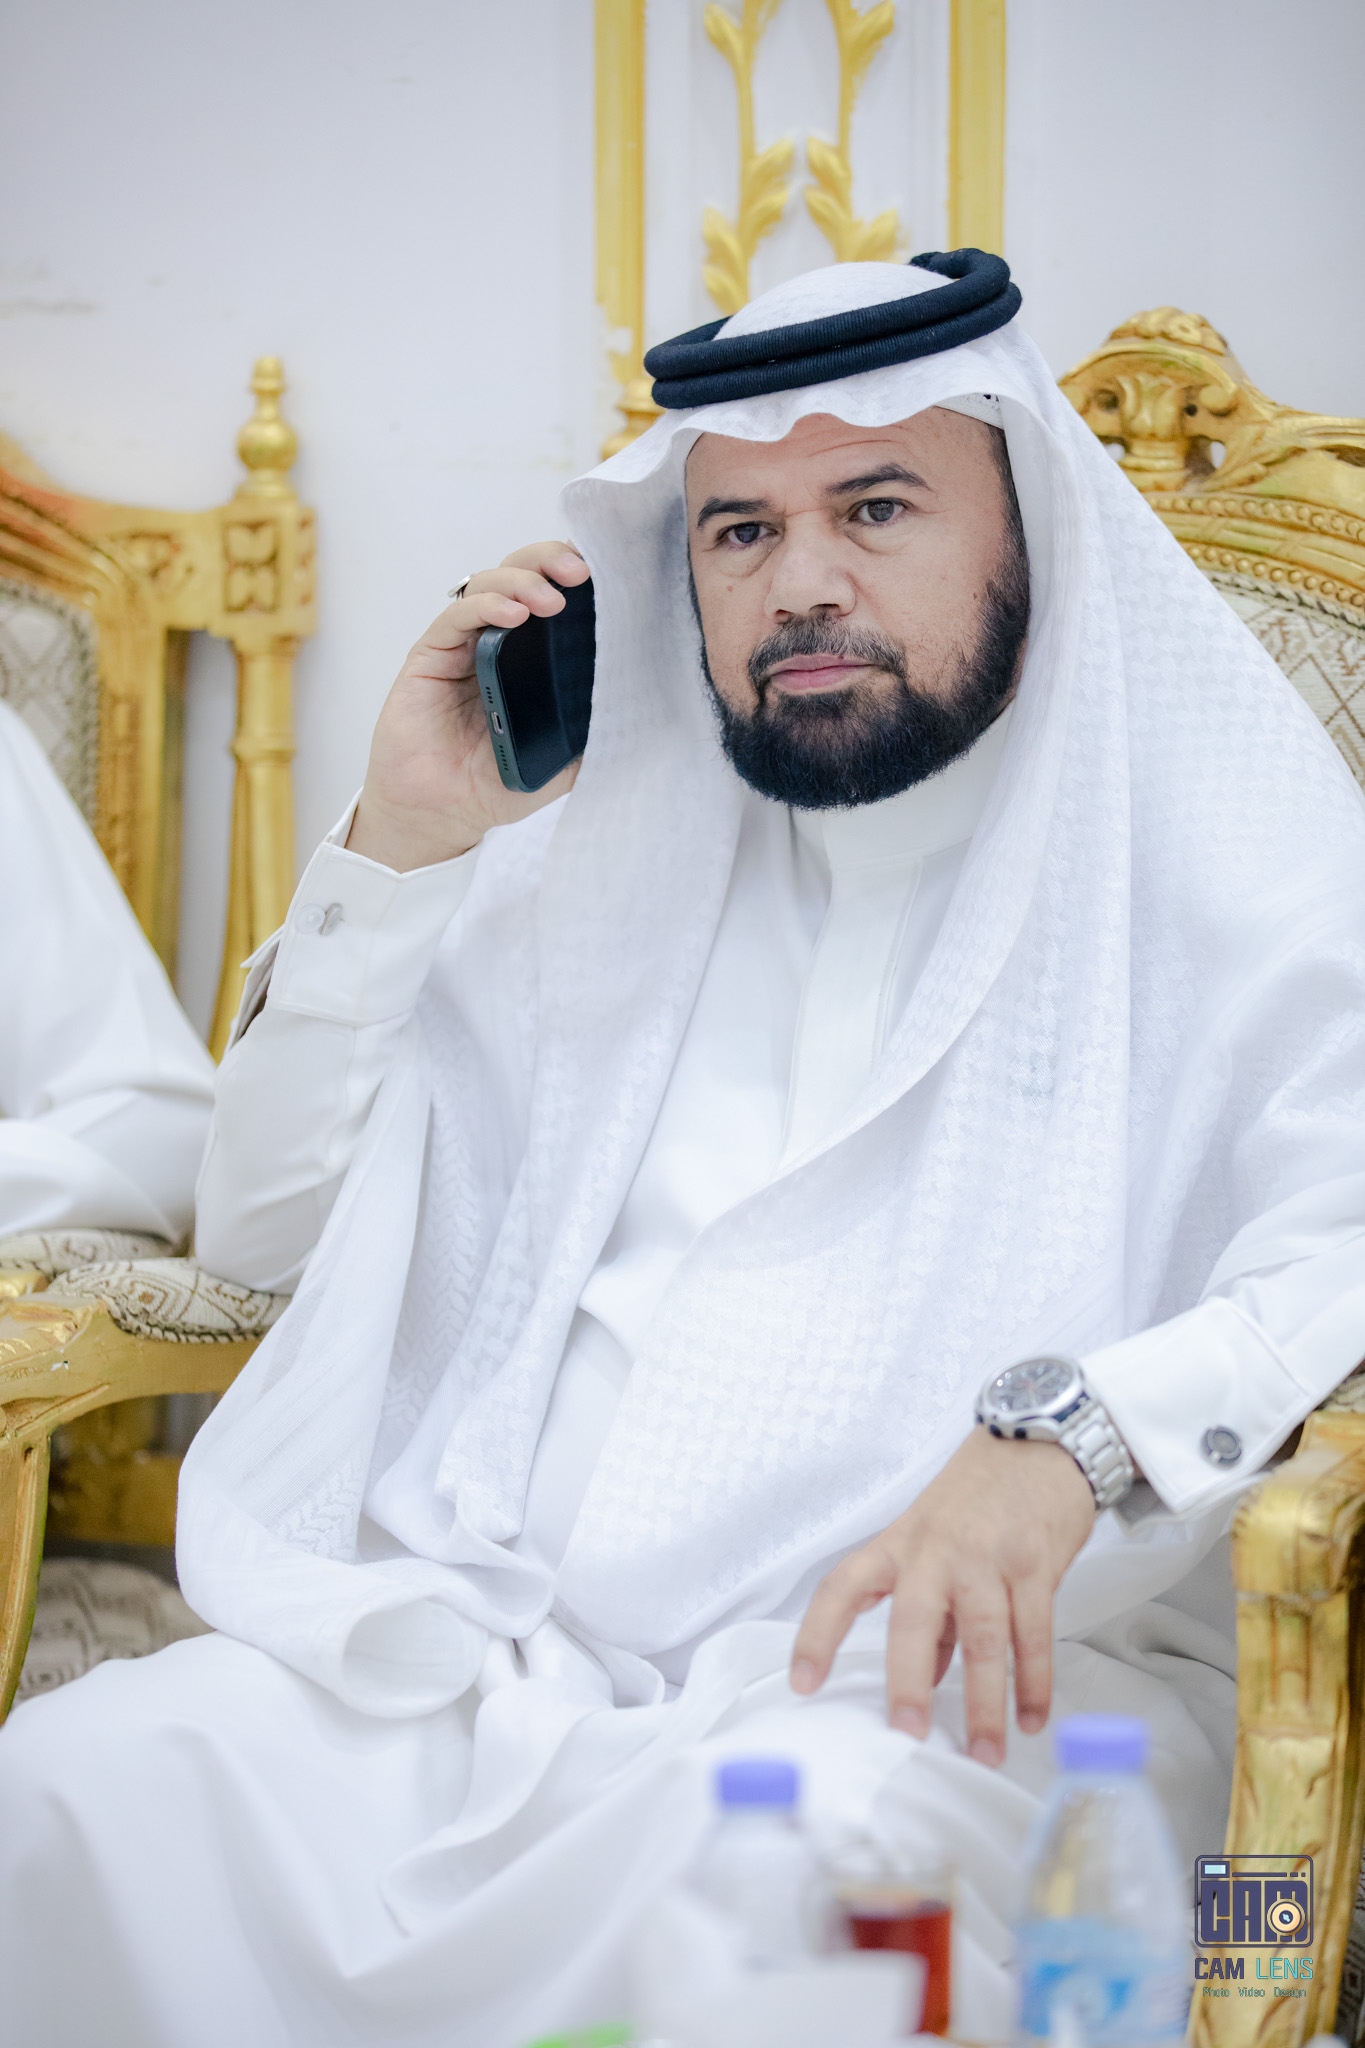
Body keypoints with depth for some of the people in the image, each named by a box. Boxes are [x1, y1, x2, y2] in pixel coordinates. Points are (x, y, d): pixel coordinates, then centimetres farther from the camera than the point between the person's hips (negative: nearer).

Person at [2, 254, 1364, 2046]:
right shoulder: (610, 870, 23)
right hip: (499, 1646, 4)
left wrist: (1067, 1431, -28)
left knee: (803, 1844, -39)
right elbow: (263, 1226, 23)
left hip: (934, 1681, -4)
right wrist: (405, 842, 10)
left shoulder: (1219, 886, 8)